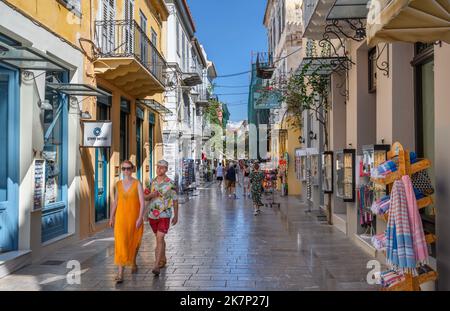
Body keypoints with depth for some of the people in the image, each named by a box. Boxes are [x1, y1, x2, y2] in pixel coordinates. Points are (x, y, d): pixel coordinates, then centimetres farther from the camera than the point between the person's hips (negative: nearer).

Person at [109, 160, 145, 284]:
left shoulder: (137, 183, -7)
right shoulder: (118, 184, 5)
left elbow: (142, 202, -12)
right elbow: (115, 202, 14)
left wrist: (140, 218, -21)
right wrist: (111, 218, 12)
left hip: (134, 216, -2)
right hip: (121, 217, 2)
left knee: (133, 242, 16)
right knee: (121, 243, -11)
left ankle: (133, 262, 44)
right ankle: (120, 273, -12)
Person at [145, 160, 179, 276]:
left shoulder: (170, 183, -8)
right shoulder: (152, 182, 4)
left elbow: (175, 200, 1)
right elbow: (146, 198, 10)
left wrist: (176, 216, 5)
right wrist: (150, 195, -14)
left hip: (164, 215, -5)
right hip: (152, 215, 5)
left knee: (159, 239, -15)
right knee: (159, 238, 19)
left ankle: (156, 266, -16)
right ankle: (163, 260, 37)